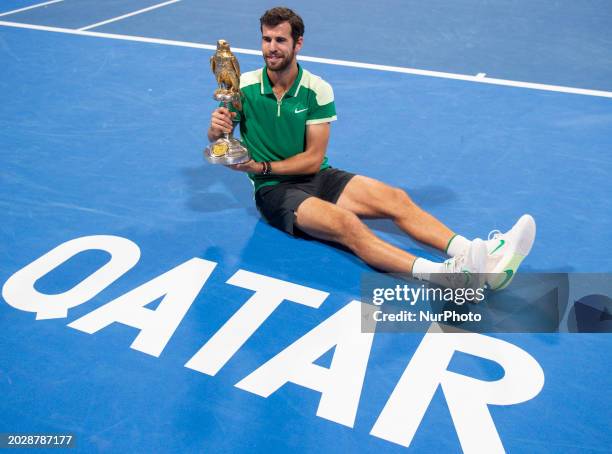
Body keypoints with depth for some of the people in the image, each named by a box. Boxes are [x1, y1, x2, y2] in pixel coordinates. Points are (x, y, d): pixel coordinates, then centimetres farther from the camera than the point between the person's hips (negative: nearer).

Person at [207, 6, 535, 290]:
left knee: (395, 198, -19)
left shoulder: (317, 90, -2)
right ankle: (441, 274, -54)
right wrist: (216, 129, -24)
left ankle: (484, 258, -33)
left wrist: (262, 167, -15)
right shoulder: (243, 88, -4)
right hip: (274, 189, -4)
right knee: (345, 222, -33)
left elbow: (313, 159, -4)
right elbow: (217, 143, 0)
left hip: (318, 177, 4)